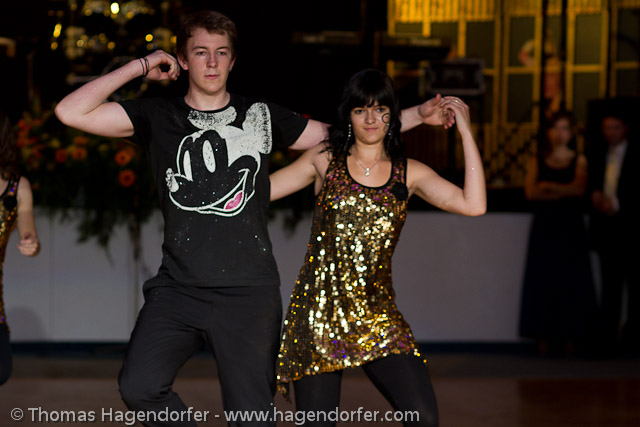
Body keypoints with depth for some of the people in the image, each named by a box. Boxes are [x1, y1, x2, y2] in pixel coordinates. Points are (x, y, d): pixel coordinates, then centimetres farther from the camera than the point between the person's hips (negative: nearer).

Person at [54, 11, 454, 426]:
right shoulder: (159, 118, 8)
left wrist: (419, 114, 10)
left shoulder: (261, 116, 11)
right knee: (140, 386, -20)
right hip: (178, 287, 0)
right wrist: (141, 66, 0)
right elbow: (72, 112, -1)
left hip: (248, 293, 0)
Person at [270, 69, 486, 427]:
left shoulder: (409, 173, 8)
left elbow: (474, 205, -5)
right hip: (318, 310, 0)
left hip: (376, 314, 1)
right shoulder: (325, 160, 8)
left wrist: (466, 132, -5)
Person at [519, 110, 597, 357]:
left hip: (571, 228, -1)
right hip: (544, 227, 1)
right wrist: (563, 192, -11)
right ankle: (544, 338, 0)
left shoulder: (579, 160, 6)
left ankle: (570, 338, 1)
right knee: (543, 280, -2)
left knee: (571, 280, -2)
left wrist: (547, 186, -7)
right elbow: (530, 192, -4)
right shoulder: (537, 161, 9)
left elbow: (579, 189, -10)